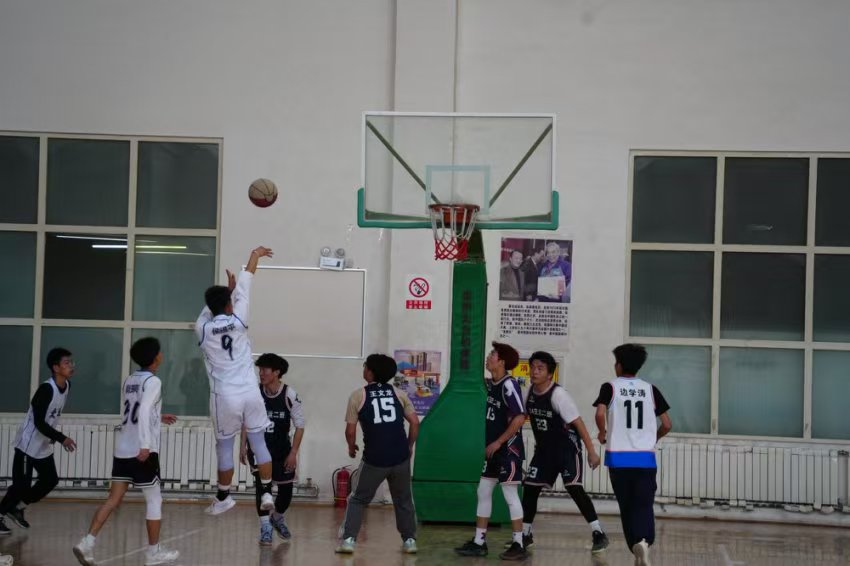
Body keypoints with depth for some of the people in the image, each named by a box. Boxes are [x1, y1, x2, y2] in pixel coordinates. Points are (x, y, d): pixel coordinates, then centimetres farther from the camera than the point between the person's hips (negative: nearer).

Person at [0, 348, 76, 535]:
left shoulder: (67, 386, 0)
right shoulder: (46, 389, -26)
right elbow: (39, 423, -28)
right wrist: (62, 439, -31)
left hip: (44, 445, 9)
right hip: (28, 444, -9)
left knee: (50, 480, 11)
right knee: (21, 484, -4)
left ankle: (17, 509, 26)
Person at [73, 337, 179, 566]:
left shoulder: (130, 380, 16)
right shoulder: (153, 381, -10)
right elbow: (144, 412, -22)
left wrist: (158, 417, 37)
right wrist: (145, 445, -27)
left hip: (123, 448, 8)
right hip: (142, 450, -7)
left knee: (114, 498, 6)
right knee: (154, 499, 4)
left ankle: (87, 542, -6)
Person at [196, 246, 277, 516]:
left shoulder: (203, 328, -5)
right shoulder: (238, 321, -5)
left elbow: (211, 309, 19)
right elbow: (243, 289, 8)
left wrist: (227, 289, 32)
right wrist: (255, 255, 19)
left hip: (225, 396, -1)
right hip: (250, 392, 1)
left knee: (225, 446, 9)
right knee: (259, 443, 8)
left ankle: (223, 498, 18)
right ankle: (267, 493, 8)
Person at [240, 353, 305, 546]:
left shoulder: (290, 395, -15)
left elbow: (300, 426, -9)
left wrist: (293, 453, -13)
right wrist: (243, 446, 0)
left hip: (281, 448, 0)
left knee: (286, 488, 6)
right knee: (262, 482, -15)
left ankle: (277, 517, 36)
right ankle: (265, 527, -7)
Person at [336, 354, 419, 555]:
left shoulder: (358, 396, -1)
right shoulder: (399, 393, 7)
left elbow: (350, 430, -2)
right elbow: (415, 422, 3)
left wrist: (352, 447, 18)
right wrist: (409, 446, 17)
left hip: (374, 459, -2)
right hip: (400, 457, 2)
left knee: (358, 500, 13)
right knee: (404, 500, 20)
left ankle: (348, 539, 2)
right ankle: (409, 540, 20)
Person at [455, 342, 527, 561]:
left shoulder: (509, 385, -17)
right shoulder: (490, 384, 8)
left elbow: (519, 418, -22)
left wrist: (498, 442, -19)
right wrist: (490, 444, 12)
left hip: (509, 450, -9)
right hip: (494, 450, 9)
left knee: (510, 495, -4)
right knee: (483, 492, 10)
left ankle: (518, 546, 3)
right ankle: (479, 542, 16)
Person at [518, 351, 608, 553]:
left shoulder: (558, 394, -21)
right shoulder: (530, 392, -1)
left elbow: (578, 423, -20)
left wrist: (591, 451, -23)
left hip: (567, 448, -7)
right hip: (544, 449, 7)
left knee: (574, 488, -19)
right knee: (530, 488, 6)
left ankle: (598, 533, -14)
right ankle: (525, 534, 21)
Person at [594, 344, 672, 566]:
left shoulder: (610, 387, 1)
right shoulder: (650, 389, 8)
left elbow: (600, 414, -17)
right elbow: (667, 424, 6)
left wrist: (603, 433, 3)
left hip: (618, 457, -1)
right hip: (645, 457, 1)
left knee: (627, 506, 12)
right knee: (644, 505, -1)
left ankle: (636, 547, 8)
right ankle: (643, 541, -27)